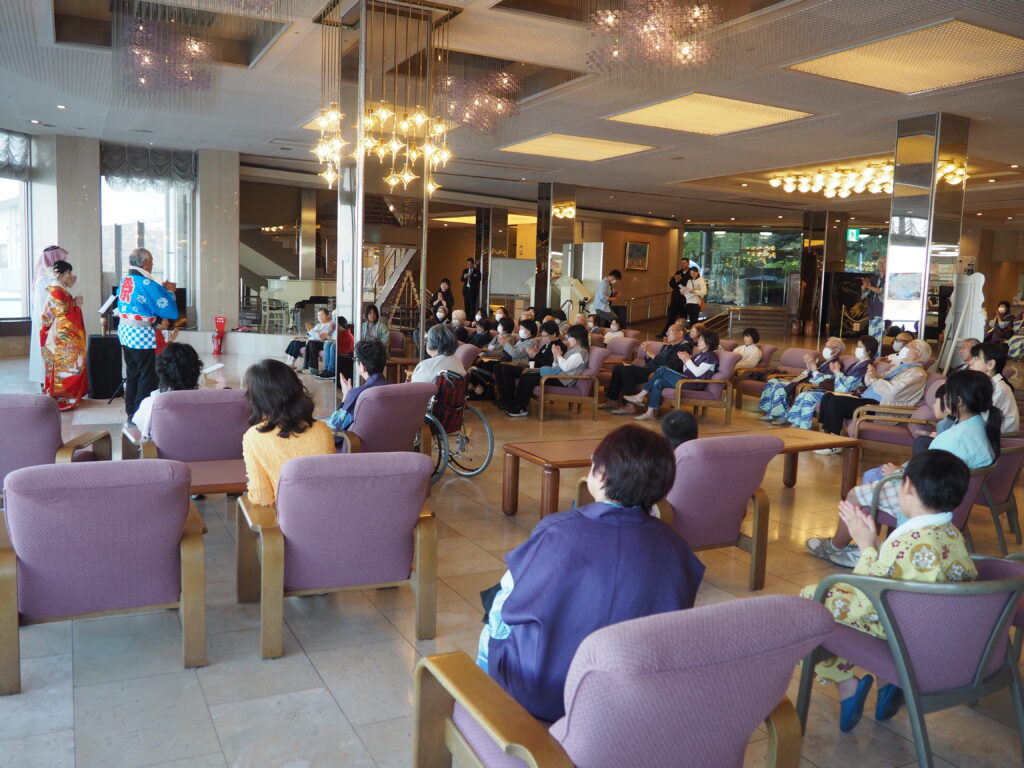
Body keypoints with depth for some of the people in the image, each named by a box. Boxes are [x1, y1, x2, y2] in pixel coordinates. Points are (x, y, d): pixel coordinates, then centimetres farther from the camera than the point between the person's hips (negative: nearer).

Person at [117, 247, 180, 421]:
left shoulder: (124, 281, 7)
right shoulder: (148, 284, -17)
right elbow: (170, 311, -15)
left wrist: (162, 290, 18)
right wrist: (170, 292, 1)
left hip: (125, 333, 8)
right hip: (142, 335, -8)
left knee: (132, 373, 18)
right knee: (147, 376, 1)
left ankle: (131, 412, 26)